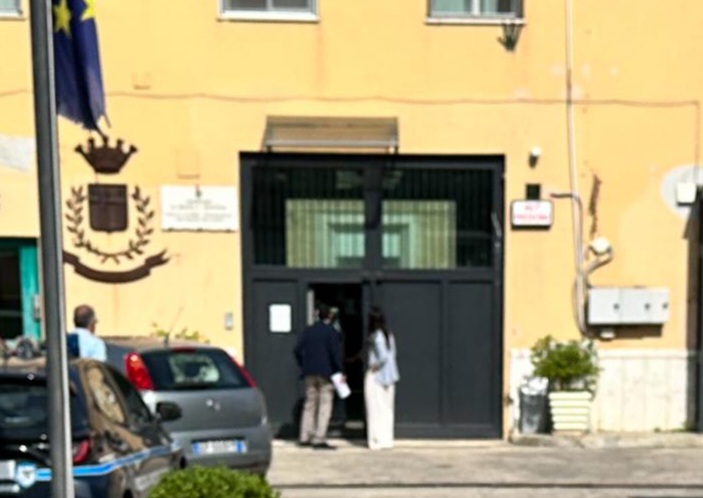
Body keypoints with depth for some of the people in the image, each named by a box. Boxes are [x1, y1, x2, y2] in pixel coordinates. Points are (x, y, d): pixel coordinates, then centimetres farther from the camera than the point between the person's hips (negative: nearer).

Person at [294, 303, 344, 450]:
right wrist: (339, 371, -6)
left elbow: (298, 350, 5)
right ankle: (319, 439, -8)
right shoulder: (331, 331, -7)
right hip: (326, 372, -6)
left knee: (310, 404, 14)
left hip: (310, 373, 6)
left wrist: (303, 367, 11)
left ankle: (305, 437, 15)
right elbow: (335, 352, -13)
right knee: (325, 406, -3)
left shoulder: (308, 331, 8)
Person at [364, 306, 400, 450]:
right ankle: (387, 439, 16)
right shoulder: (389, 335, 7)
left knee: (376, 409, 0)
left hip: (375, 377, -8)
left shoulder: (376, 336, -17)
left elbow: (383, 356, -25)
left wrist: (375, 367, -10)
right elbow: (391, 355, 10)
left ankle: (378, 440, 4)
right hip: (388, 378, 8)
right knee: (387, 409, 11)